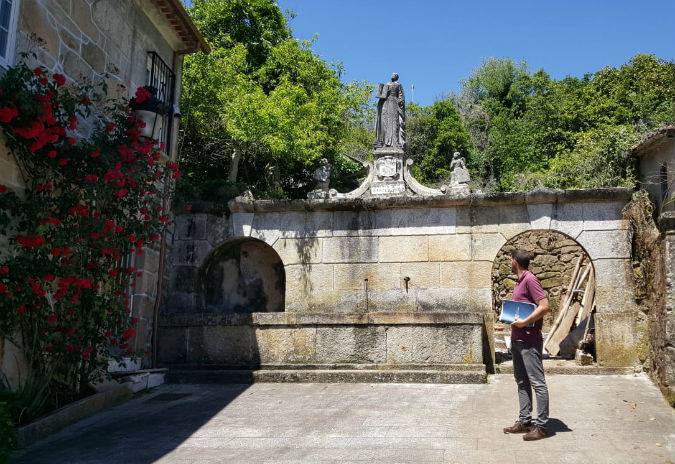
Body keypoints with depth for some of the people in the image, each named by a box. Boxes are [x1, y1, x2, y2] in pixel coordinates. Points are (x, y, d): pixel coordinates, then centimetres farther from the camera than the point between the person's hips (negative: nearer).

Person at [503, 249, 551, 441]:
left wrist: (524, 322, -20)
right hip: (517, 340, 11)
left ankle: (541, 426, -1)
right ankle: (524, 421, 21)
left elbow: (545, 306, -21)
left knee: (538, 383, -4)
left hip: (530, 341, -10)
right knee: (522, 381, 14)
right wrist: (512, 319, 9)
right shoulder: (520, 282, 16)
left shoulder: (530, 280, -13)